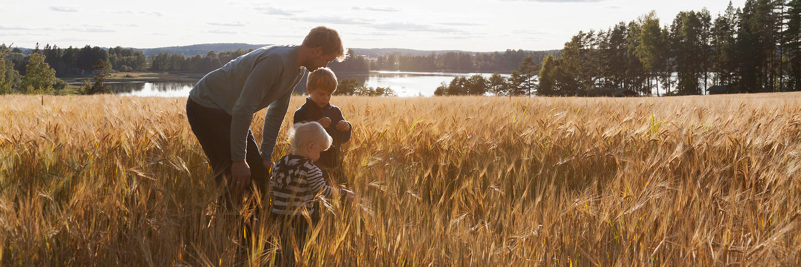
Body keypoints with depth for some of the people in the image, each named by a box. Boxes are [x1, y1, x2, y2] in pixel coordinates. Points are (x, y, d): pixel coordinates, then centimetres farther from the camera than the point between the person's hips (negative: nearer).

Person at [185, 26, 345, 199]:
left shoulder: (299, 70, 1)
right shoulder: (276, 60, -30)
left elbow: (277, 112, 9)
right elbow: (243, 109, -32)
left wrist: (266, 156, 7)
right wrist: (239, 160, -28)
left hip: (227, 112, 9)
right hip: (205, 106, -9)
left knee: (258, 171, 8)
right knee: (238, 181, -15)